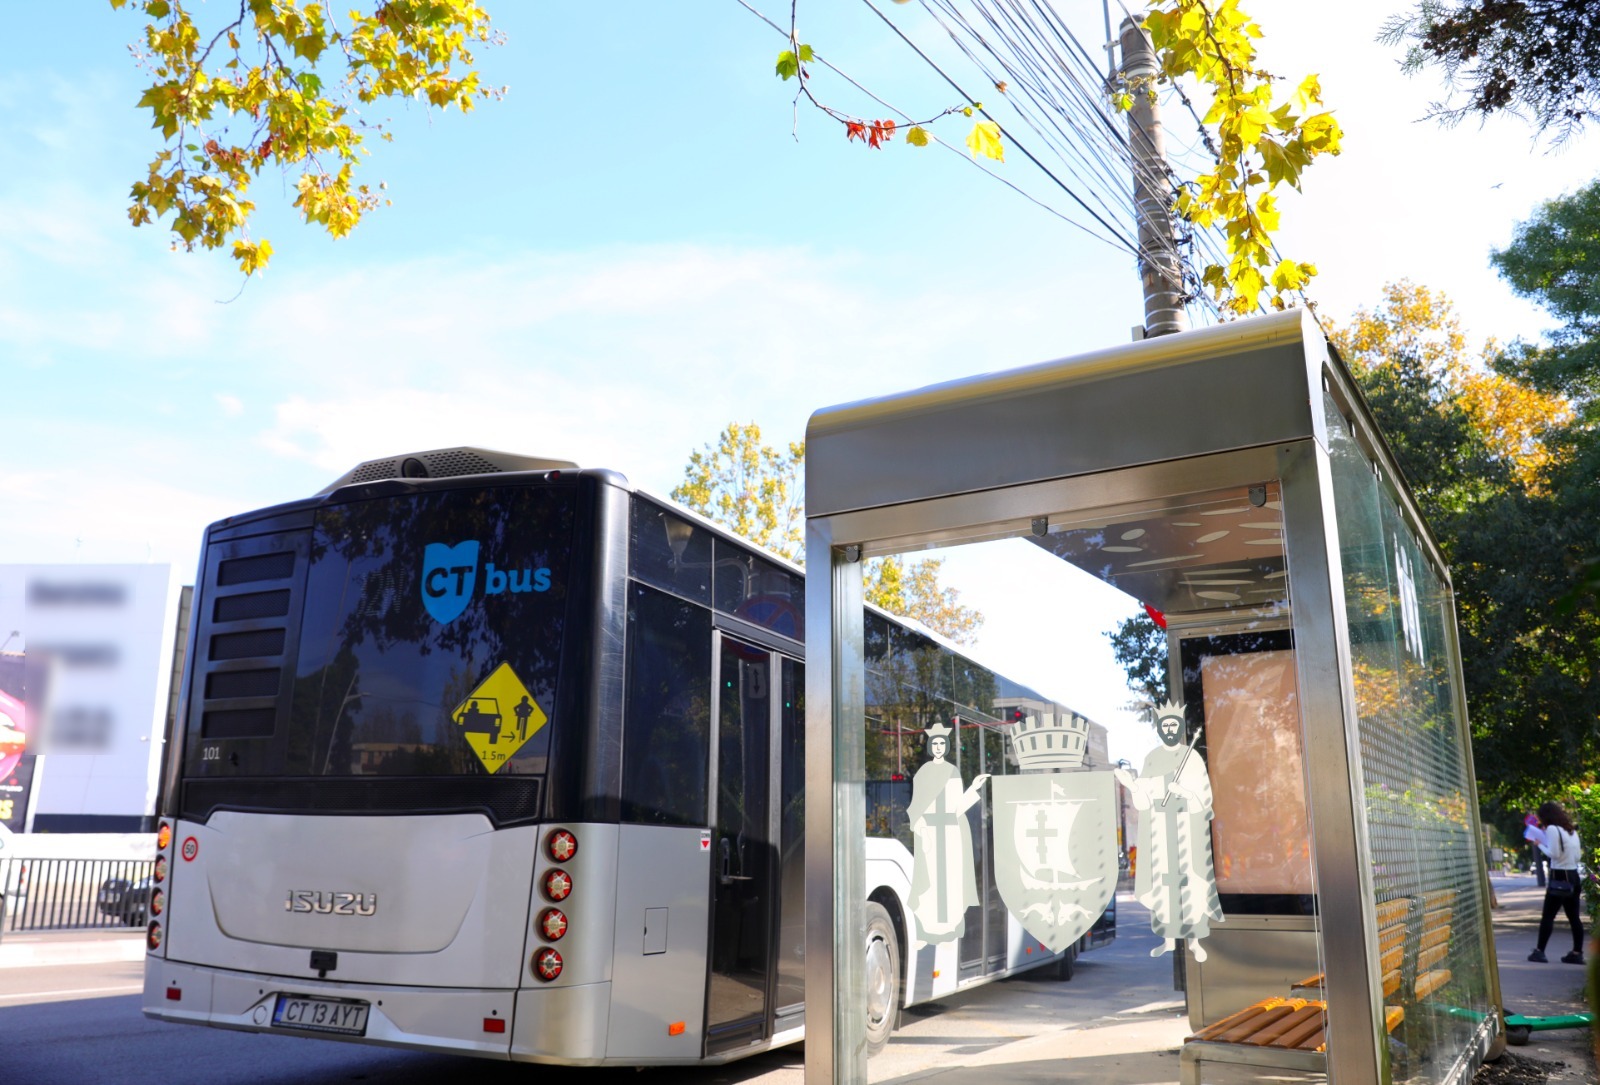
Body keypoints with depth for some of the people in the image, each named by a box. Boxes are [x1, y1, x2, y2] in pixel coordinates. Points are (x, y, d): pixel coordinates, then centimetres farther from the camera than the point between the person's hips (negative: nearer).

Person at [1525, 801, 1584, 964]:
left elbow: (1554, 854, -16)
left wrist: (1540, 844, 0)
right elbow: (1576, 856, 19)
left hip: (1559, 877, -8)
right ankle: (1577, 953, 8)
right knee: (1574, 917, 9)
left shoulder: (1552, 829, -10)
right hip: (1574, 876, 8)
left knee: (1548, 916, -4)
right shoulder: (1572, 830, 15)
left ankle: (1540, 952, -5)